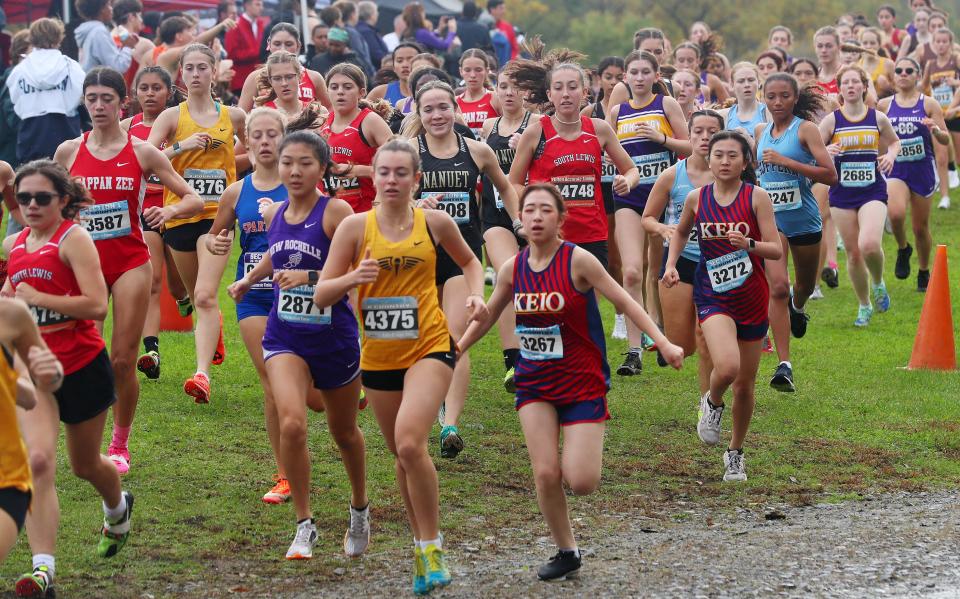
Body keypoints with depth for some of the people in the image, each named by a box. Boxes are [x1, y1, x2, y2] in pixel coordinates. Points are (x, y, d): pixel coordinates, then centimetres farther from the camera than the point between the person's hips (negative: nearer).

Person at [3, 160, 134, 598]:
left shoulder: (73, 238, -12)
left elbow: (96, 305, -23)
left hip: (82, 367, -4)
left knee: (84, 465, 17)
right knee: (38, 461, -18)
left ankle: (118, 508, 53)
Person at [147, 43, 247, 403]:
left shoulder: (233, 116, 5)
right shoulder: (172, 116, 0)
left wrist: (230, 168, 6)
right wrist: (182, 146, -22)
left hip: (217, 214, -2)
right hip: (180, 213, 2)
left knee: (206, 295, -18)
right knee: (197, 296, 17)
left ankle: (203, 374, -26)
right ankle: (215, 330, 51)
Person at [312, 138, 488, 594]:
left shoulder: (435, 222, -2)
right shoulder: (355, 226, -3)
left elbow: (468, 260, 18)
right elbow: (322, 295, -3)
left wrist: (476, 295, -1)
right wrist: (353, 277, -22)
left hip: (429, 348, -3)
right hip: (378, 356, 3)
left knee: (410, 443, -22)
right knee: (403, 455, 13)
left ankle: (431, 547, -8)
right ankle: (422, 547, 30)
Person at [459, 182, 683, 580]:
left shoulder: (578, 260, -14)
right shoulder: (512, 269, -1)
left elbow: (625, 302, -12)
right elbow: (486, 318, 15)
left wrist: (663, 343, -20)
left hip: (583, 382, -3)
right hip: (534, 384, 4)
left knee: (581, 482, -11)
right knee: (545, 474, -8)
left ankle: (586, 449, 25)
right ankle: (566, 552, 12)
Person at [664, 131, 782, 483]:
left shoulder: (756, 197, -7)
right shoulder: (697, 198, 0)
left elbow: (776, 250, -11)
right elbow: (681, 232, 21)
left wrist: (748, 244, -29)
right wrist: (671, 264, 6)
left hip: (752, 299, 1)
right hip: (713, 298, 0)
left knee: (745, 385, 9)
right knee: (726, 367, -27)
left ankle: (735, 453, 32)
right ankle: (712, 403, 9)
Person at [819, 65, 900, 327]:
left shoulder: (878, 118, 3)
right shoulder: (831, 120, -1)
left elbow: (895, 141, 20)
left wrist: (891, 155, -2)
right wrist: (826, 151, -23)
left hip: (873, 191, -1)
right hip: (842, 194, 1)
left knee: (869, 245, -23)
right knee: (853, 253, 4)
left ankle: (878, 283, 9)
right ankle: (864, 306, 24)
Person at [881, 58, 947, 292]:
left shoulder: (929, 104, -2)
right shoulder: (884, 105, 3)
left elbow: (945, 139, -2)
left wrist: (935, 129, -23)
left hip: (923, 169, 0)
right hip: (896, 169, 1)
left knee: (921, 227, 7)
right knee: (895, 214, -26)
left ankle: (924, 273, 28)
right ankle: (903, 249, 5)